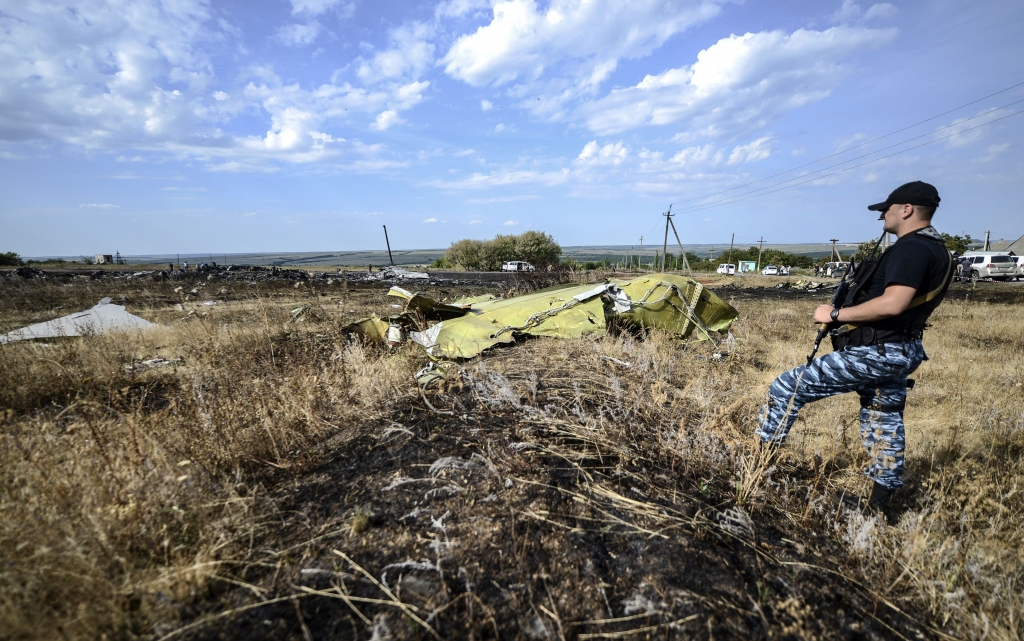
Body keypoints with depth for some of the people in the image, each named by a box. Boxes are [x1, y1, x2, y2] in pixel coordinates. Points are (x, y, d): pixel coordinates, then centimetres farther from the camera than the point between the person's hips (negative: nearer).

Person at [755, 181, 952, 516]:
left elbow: (893, 304, -31)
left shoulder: (911, 248, -17)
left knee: (787, 387, -7)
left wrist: (835, 315, -21)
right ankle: (880, 505, 31)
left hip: (875, 352, -11)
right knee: (885, 423, 18)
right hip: (898, 351, 11)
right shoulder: (934, 249, 17)